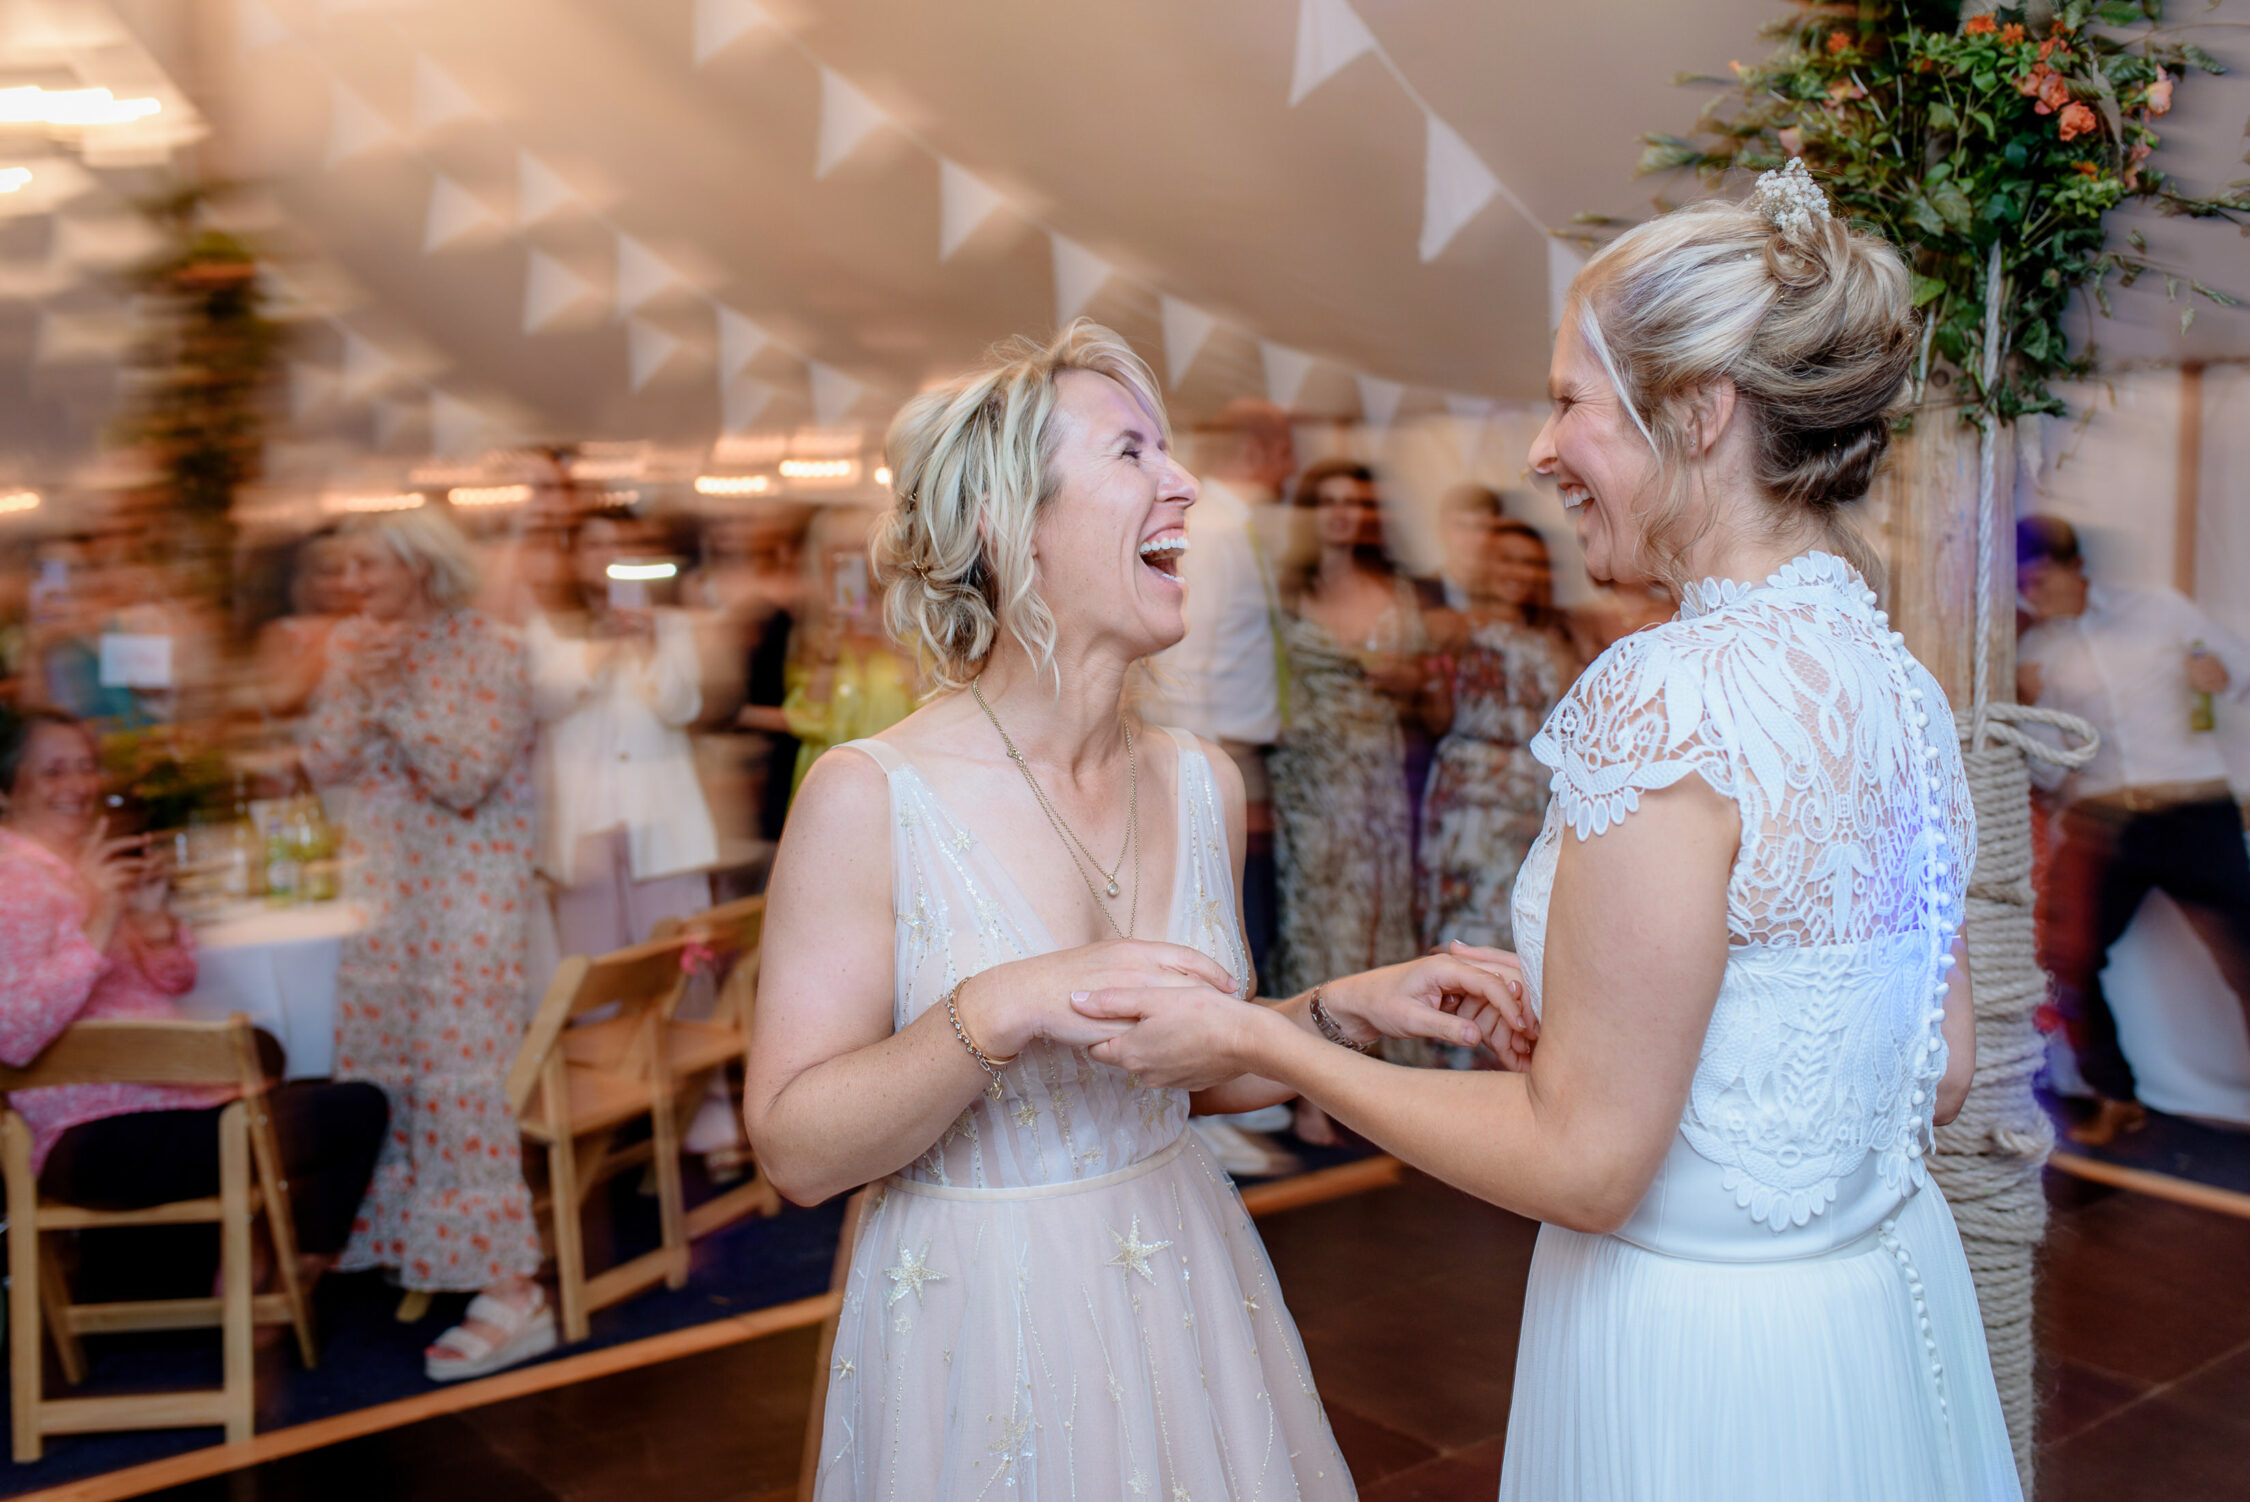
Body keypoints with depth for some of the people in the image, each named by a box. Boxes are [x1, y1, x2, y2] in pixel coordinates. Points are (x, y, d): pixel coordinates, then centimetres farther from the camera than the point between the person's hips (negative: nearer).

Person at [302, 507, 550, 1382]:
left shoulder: (489, 651, -11)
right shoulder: (351, 647, 7)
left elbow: (467, 779, -19)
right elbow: (325, 765, -1)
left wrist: (398, 689, -22)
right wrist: (356, 684, -15)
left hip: (472, 889, -6)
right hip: (387, 886, 7)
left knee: (461, 1079, -9)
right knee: (376, 1068, 10)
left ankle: (512, 1294, -4)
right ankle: (400, 1236, 28)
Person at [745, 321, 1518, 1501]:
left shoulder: (1204, 785, -1)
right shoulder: (868, 798, -16)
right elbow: (795, 1149, -17)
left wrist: (1351, 1007, -2)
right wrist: (1002, 1012, -28)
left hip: (1182, 1302, 5)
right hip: (978, 1326, -5)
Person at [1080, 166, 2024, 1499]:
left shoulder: (1667, 698, -25)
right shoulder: (1901, 681, 1)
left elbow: (1584, 1164, -22)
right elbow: (1939, 1073, 8)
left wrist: (1256, 1041, -13)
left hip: (1705, 1359, -8)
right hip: (1891, 1298, 8)